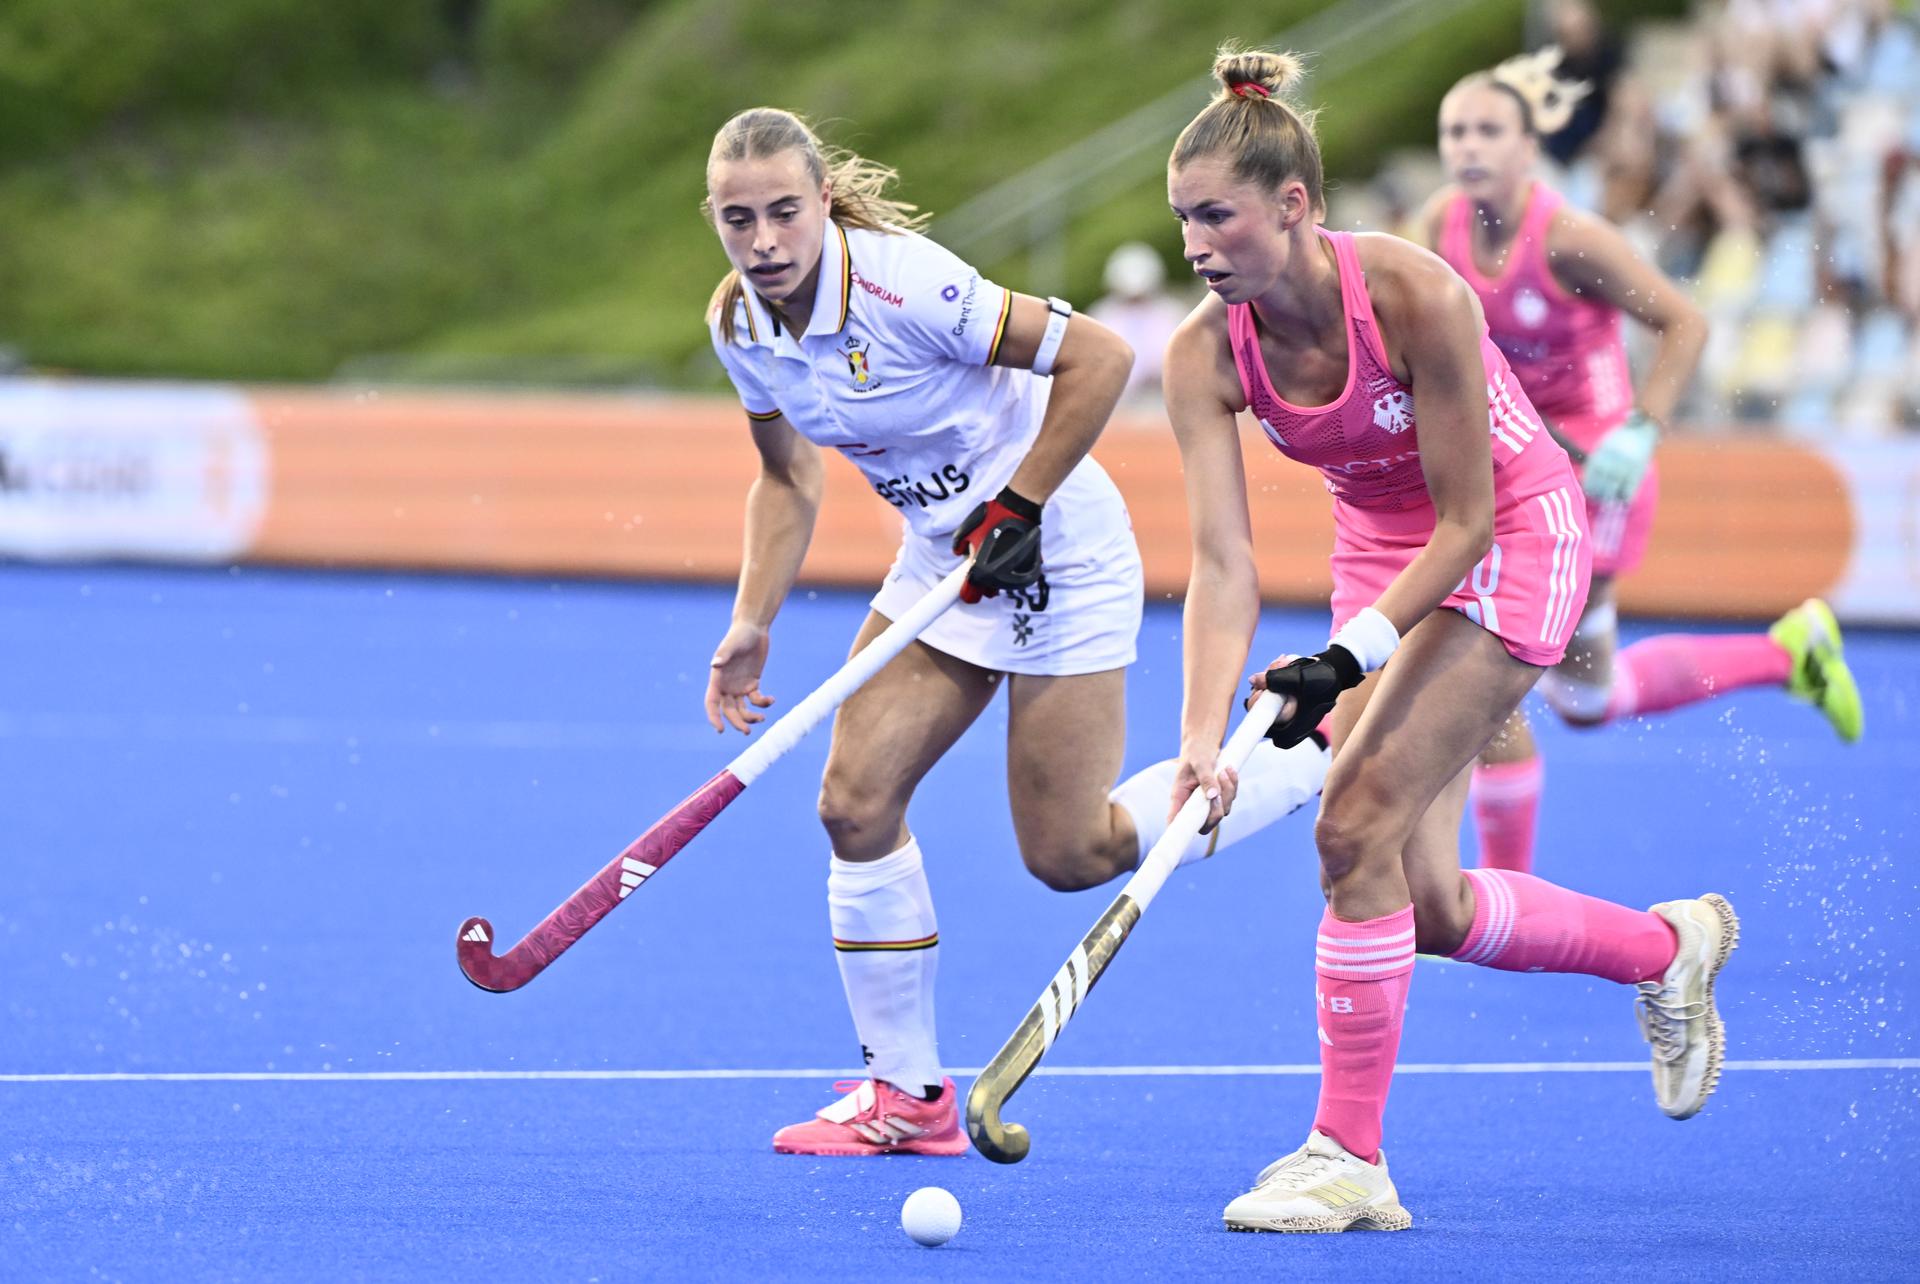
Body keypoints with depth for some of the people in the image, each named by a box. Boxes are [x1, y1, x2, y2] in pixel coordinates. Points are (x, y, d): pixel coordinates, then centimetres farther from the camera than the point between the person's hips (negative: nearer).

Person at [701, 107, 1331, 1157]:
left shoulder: (902, 284, -28)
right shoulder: (737, 322, -5)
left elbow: (1097, 356, -24)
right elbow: (788, 479, 11)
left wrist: (1019, 505, -22)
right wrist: (750, 626, 2)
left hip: (1055, 555, -7)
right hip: (941, 560, 7)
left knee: (1068, 856, -5)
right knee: (855, 801, -2)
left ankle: (1309, 752, 14)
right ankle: (906, 1094, 9)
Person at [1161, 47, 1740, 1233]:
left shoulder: (1414, 294, -30)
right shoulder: (1204, 355, -16)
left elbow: (1465, 522, -24)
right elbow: (1223, 563, -21)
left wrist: (1351, 657, -34)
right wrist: (1203, 735, -35)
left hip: (1514, 543, -6)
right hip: (1382, 552, 6)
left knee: (1357, 825, -20)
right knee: (1423, 902, 1)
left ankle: (1351, 1158, -11)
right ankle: (1668, 947, 28)